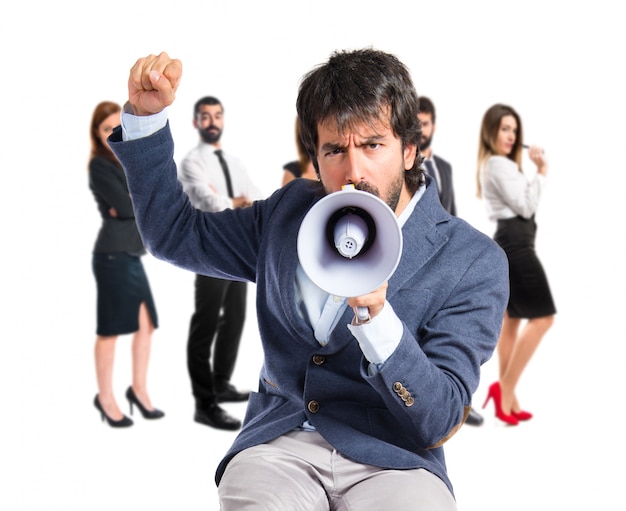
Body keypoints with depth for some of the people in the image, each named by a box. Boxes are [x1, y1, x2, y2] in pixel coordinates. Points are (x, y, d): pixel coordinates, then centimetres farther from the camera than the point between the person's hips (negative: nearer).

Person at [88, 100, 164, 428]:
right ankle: (105, 398, 10)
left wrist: (135, 205, -10)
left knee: (146, 323, 9)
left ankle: (139, 389, 22)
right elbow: (125, 207, -16)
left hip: (132, 253, 8)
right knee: (111, 328, 0)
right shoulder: (100, 165, -8)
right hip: (113, 254, -8)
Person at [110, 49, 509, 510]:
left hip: (390, 463, -2)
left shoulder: (474, 262, -3)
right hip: (278, 445, 3)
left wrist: (375, 313, -24)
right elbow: (175, 232, 22)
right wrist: (147, 115, 10)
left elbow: (438, 423, -9)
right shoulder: (290, 213, 12)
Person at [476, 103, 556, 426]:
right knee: (542, 317, -9)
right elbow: (525, 206, -16)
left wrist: (536, 170, 5)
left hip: (507, 242, 11)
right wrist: (541, 172, -9)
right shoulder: (499, 164, -13)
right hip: (515, 243, -11)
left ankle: (508, 400, 10)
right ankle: (504, 387, -8)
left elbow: (520, 202, 13)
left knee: (512, 319, 9)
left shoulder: (493, 164, 19)